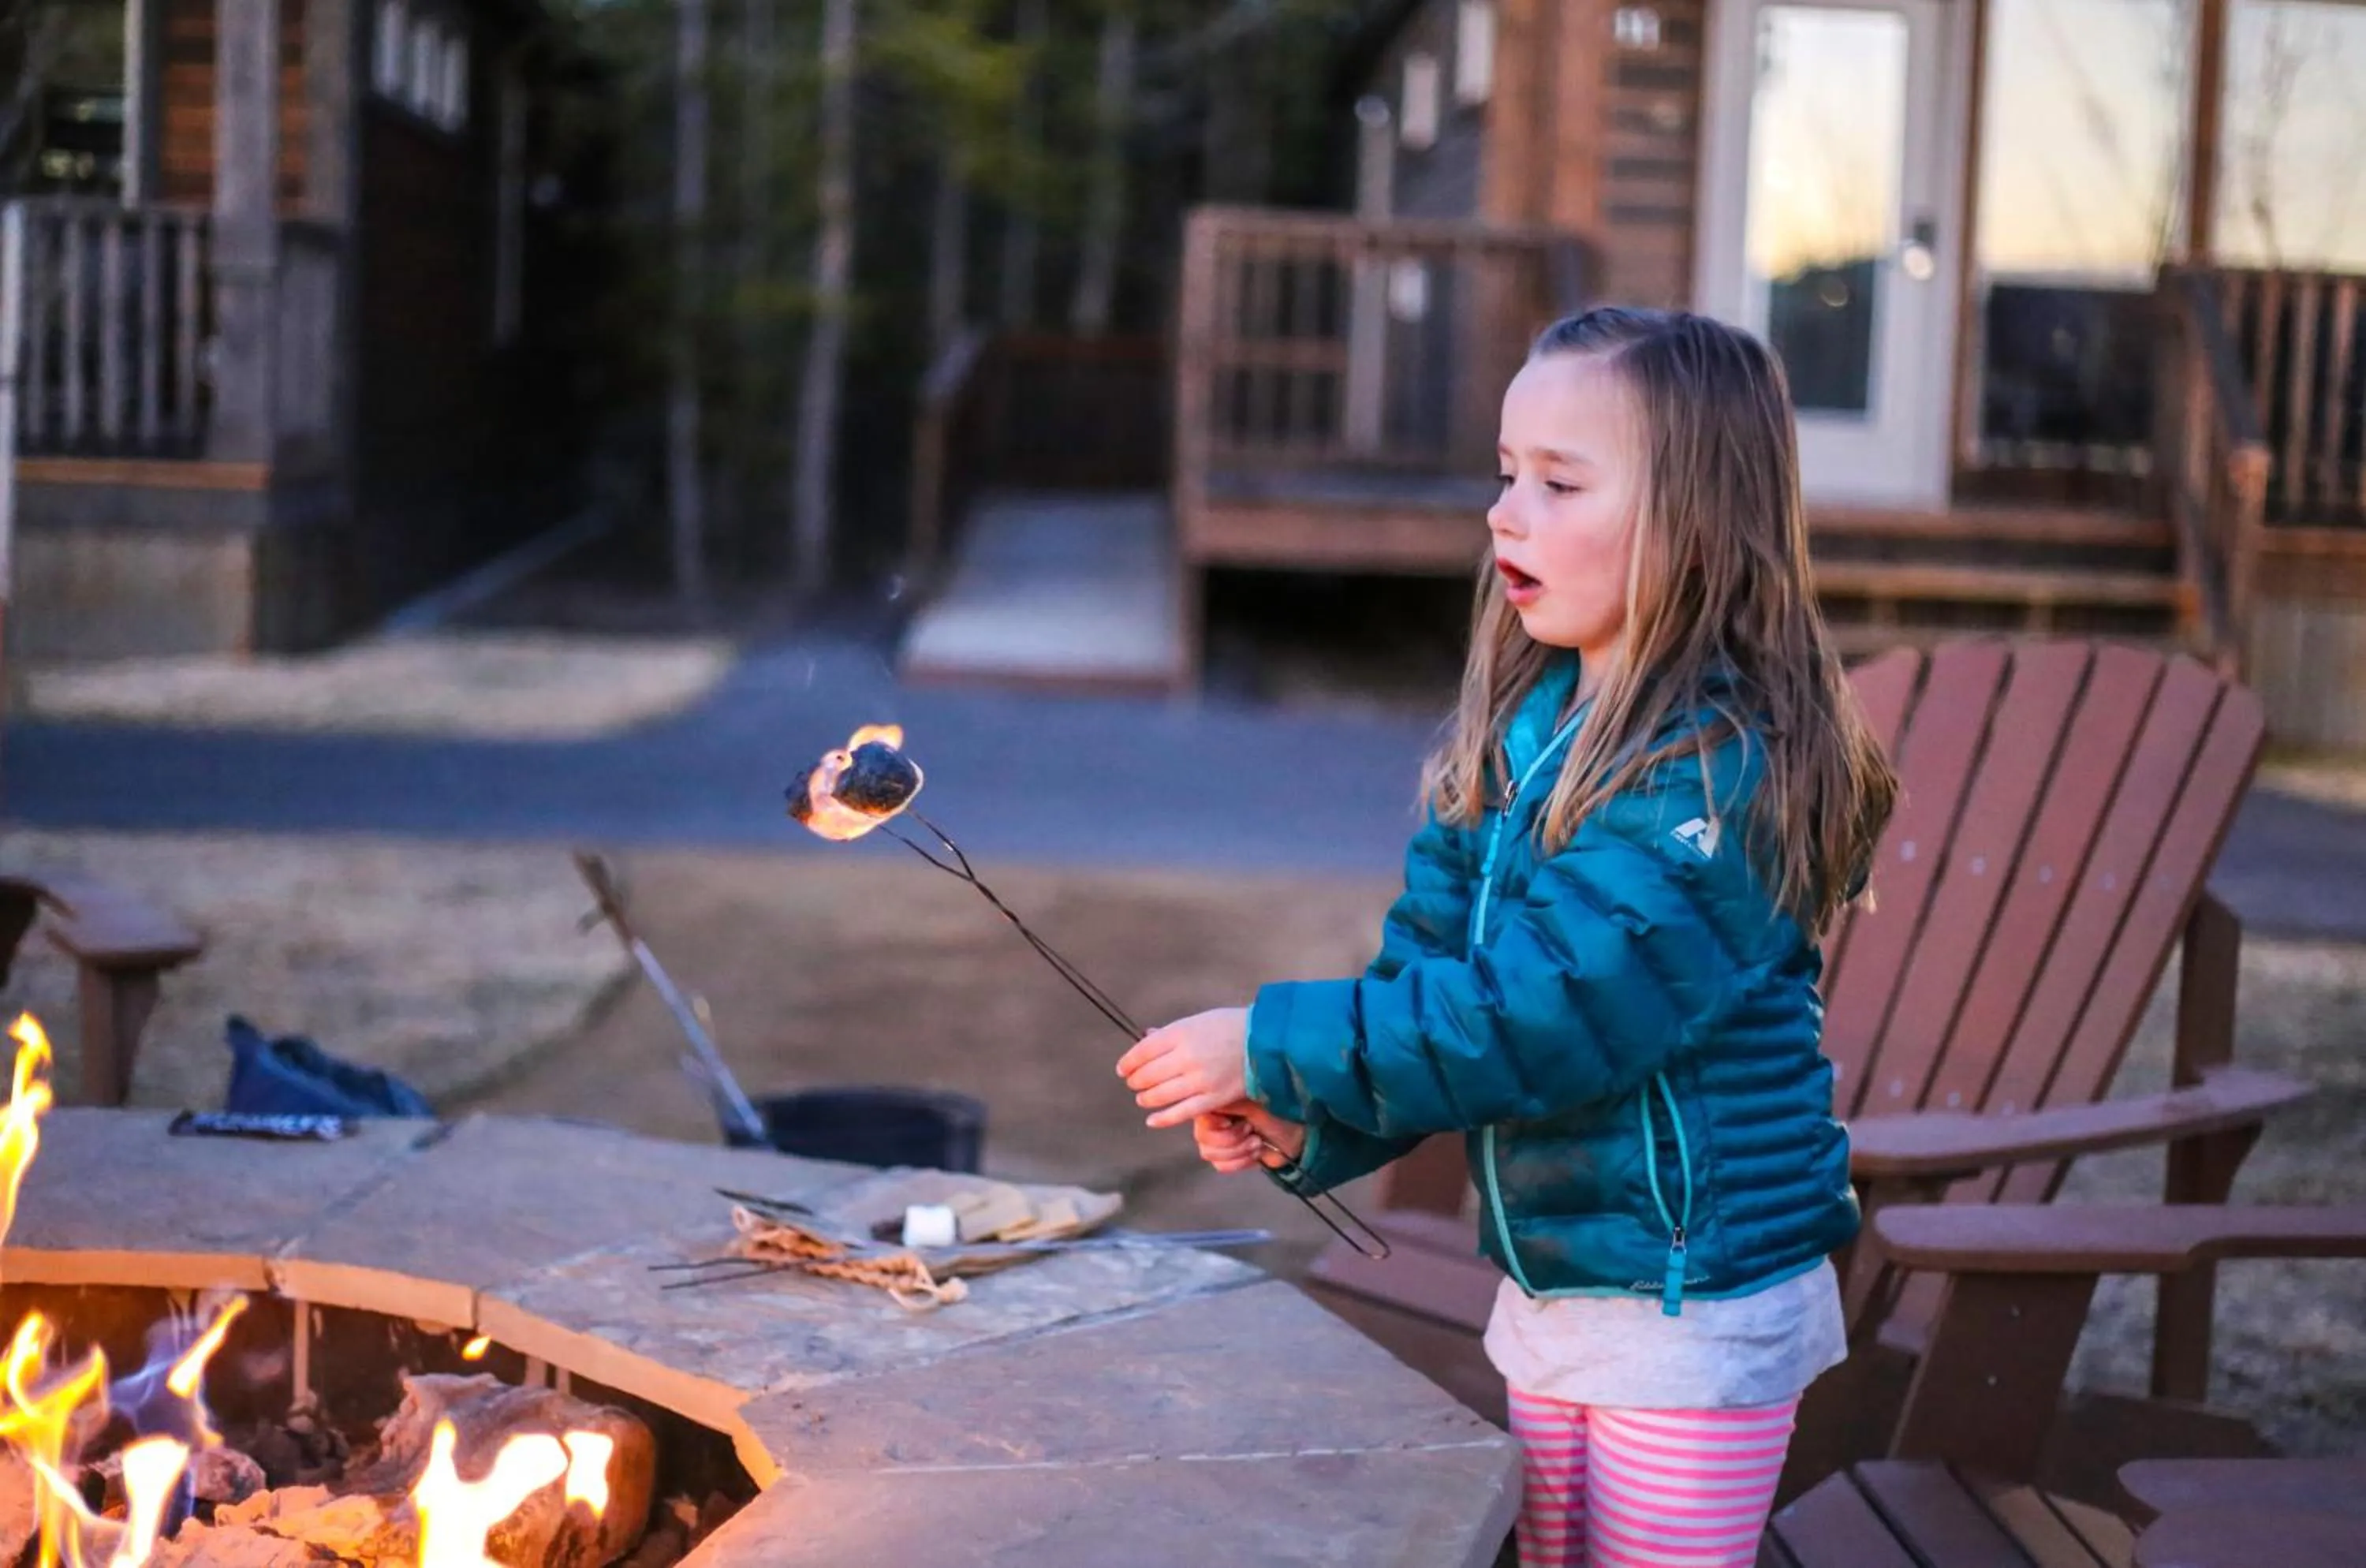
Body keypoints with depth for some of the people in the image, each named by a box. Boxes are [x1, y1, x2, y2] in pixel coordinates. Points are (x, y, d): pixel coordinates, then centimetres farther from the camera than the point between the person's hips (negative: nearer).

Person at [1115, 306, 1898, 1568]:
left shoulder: (1723, 776, -22)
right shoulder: (1510, 743, 2)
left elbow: (1537, 1014, -28)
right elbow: (1427, 974, 5)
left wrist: (1276, 1047, -25)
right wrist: (1307, 1124, -12)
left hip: (1697, 1317, -7)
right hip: (1544, 1294, 7)